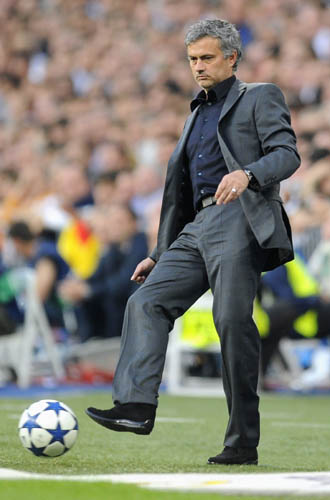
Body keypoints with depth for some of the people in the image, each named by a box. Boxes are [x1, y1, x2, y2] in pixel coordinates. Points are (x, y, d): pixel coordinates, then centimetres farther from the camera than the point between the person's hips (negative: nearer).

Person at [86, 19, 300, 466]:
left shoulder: (260, 98, 8)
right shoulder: (197, 115, 29)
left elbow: (287, 154, -7)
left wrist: (246, 173, -27)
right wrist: (160, 255, 24)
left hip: (239, 220, -7)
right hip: (196, 228, 8)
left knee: (233, 320, -14)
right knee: (147, 301, -10)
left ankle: (243, 442, -10)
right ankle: (137, 407, -22)